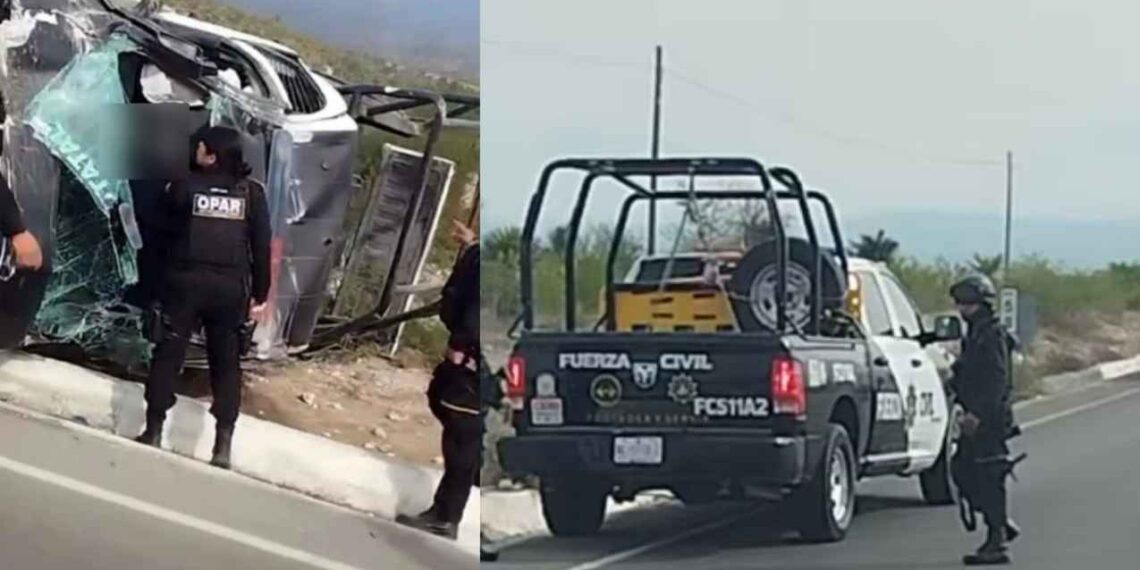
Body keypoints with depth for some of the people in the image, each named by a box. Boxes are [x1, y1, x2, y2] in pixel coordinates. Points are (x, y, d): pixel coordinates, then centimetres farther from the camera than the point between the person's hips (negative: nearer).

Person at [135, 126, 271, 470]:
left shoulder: (186, 186, -5)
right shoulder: (251, 193, 1)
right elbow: (262, 247, 0)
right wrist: (260, 295, 6)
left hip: (187, 280, -2)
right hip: (230, 286, 2)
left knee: (168, 354, 6)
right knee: (226, 362, 8)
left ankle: (154, 432, 5)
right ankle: (223, 446, 2)